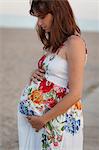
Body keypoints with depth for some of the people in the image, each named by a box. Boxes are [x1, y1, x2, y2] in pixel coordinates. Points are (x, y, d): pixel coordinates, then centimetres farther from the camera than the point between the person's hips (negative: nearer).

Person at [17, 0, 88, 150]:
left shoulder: (74, 42, -15)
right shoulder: (54, 42, 11)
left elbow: (75, 94, -18)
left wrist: (43, 119, -14)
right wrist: (36, 74, 2)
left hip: (58, 119, -7)